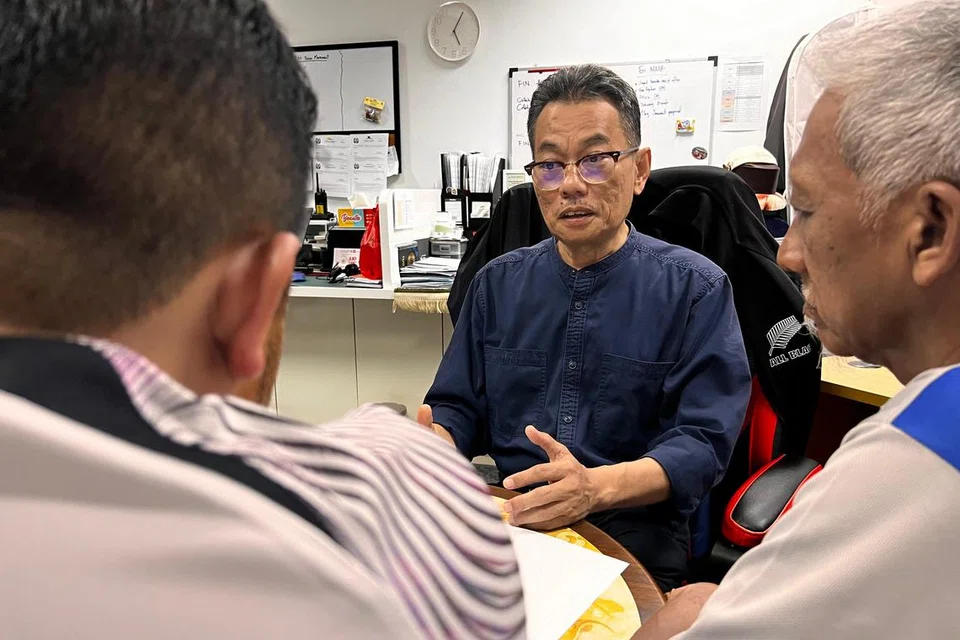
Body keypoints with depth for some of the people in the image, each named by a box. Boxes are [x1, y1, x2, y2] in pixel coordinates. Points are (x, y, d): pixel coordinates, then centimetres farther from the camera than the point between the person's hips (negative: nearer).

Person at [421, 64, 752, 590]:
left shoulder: (695, 289, -1)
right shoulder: (498, 283, 11)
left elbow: (703, 440, -9)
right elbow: (458, 406, 12)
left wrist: (596, 487, -27)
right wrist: (433, 440, -13)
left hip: (634, 532, -3)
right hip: (508, 525, 3)